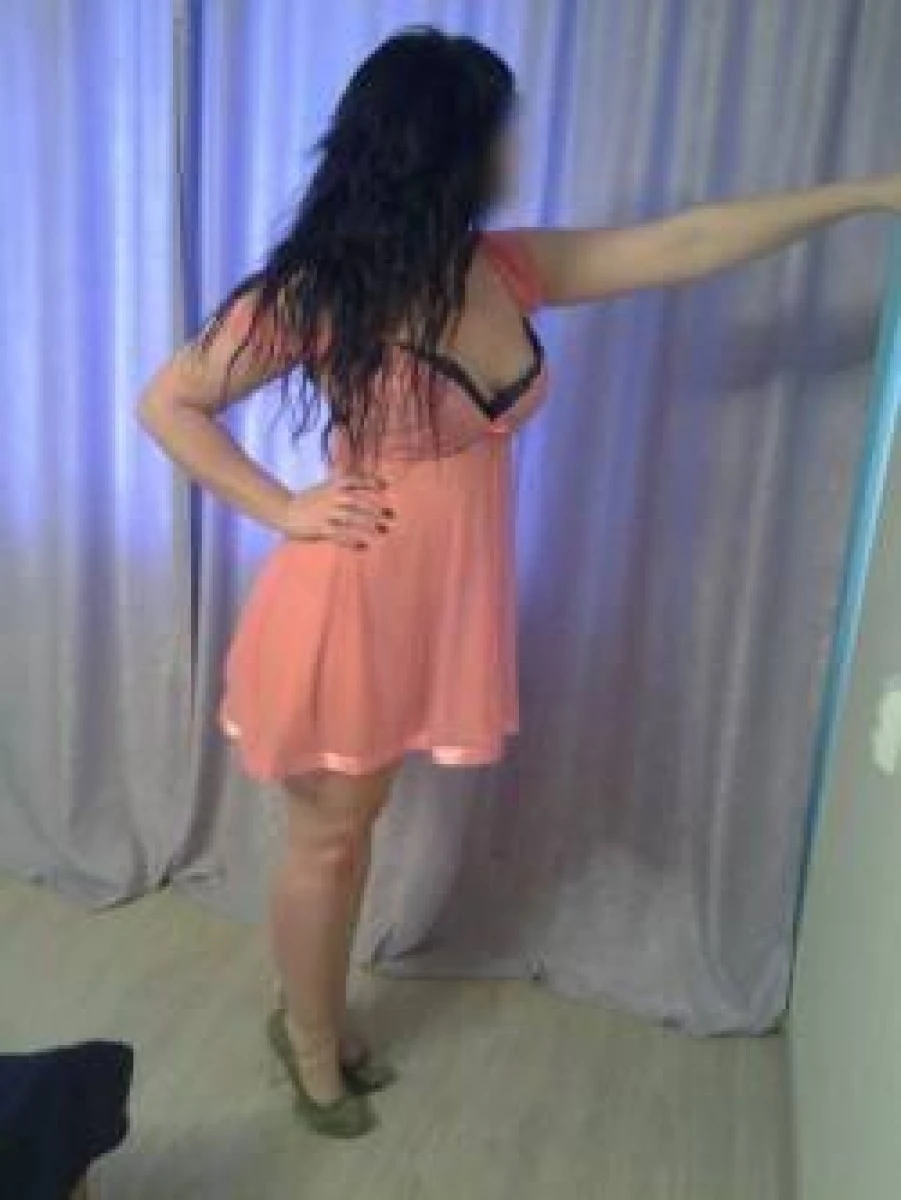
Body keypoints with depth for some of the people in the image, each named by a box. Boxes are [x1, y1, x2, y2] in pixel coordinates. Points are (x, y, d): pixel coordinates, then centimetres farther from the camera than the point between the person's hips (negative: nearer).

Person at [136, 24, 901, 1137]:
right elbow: (167, 403, -7)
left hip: (435, 604, 6)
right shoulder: (317, 292, -17)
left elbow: (685, 243, 4)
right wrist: (283, 509, -13)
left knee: (359, 823, 22)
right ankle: (311, 1042, 39)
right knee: (324, 840, 13)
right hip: (346, 605, -6)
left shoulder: (504, 270, 0)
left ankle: (319, 1019, 45)